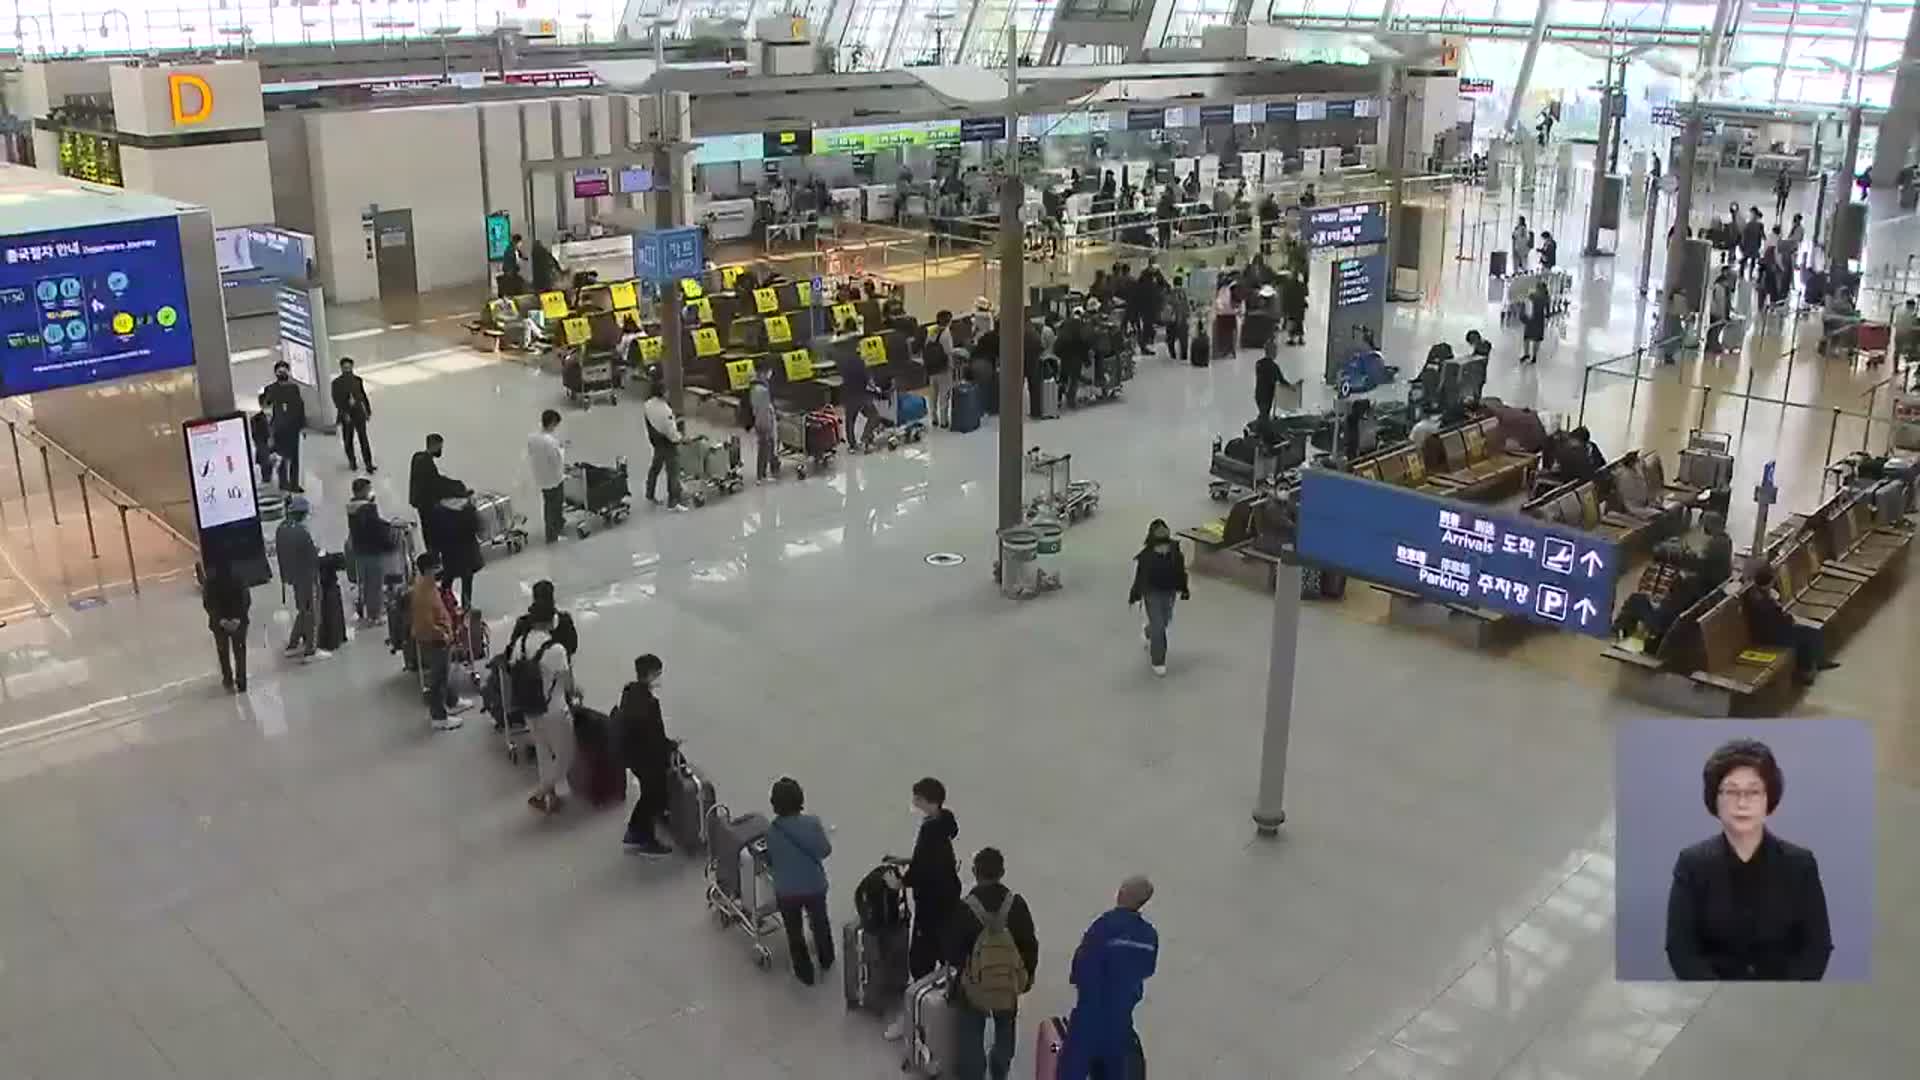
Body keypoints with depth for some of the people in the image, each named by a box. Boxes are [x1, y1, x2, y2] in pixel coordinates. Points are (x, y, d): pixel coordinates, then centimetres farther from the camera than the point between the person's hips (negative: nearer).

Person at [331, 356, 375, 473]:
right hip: (346, 414, -1)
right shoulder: (336, 382, -6)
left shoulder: (357, 380, 2)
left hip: (359, 413, 1)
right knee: (348, 440, 10)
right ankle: (352, 462, 29)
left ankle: (369, 465, -7)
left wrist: (368, 411, 14)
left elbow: (363, 396, 11)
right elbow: (336, 400, -11)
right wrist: (344, 414, -21)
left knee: (363, 439, -5)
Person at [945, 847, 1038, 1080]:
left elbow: (952, 949, -10)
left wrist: (956, 965, 12)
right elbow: (1030, 944, -5)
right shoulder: (1016, 903, -13)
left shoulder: (965, 908, -19)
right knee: (1005, 1030, 26)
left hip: (975, 984, -2)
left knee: (972, 1036, 13)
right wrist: (1028, 974, 11)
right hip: (1009, 982, 3)